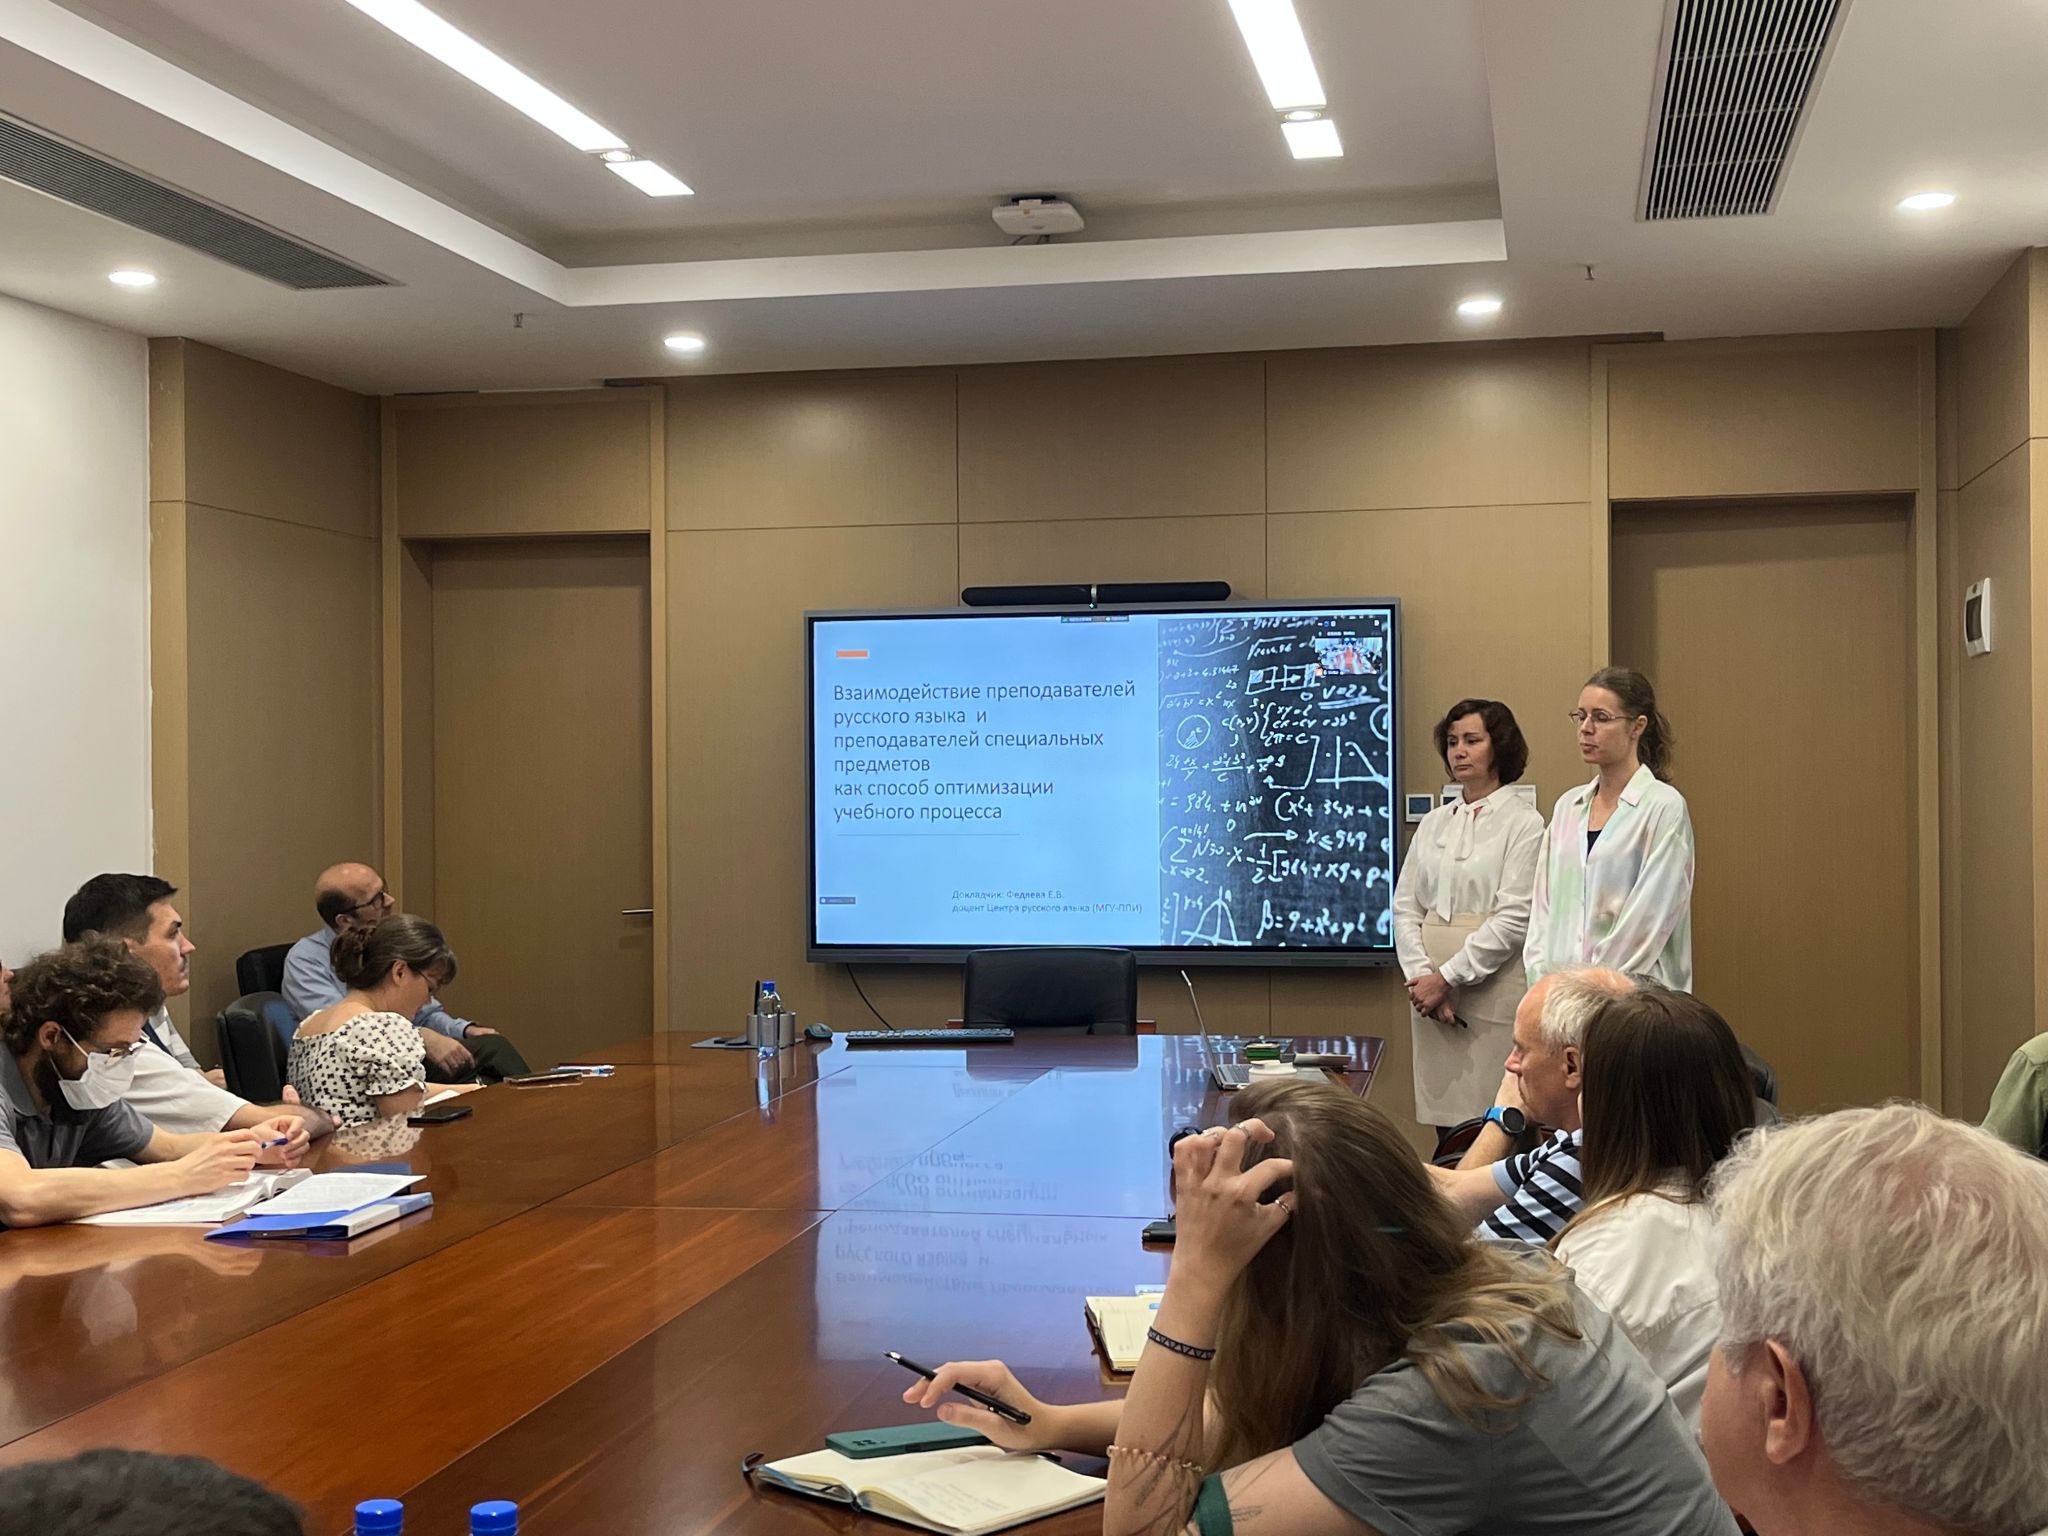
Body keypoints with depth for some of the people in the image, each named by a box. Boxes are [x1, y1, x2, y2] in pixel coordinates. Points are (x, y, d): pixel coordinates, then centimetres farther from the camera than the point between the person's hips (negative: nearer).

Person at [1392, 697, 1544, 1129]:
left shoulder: (1523, 823, -2)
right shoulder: (1433, 823, 15)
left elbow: (1513, 919, -10)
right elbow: (1405, 908, 10)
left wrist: (1447, 978, -12)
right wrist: (1422, 977, -6)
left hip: (1494, 991, -5)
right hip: (1432, 990, 5)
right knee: (1445, 1121, 4)